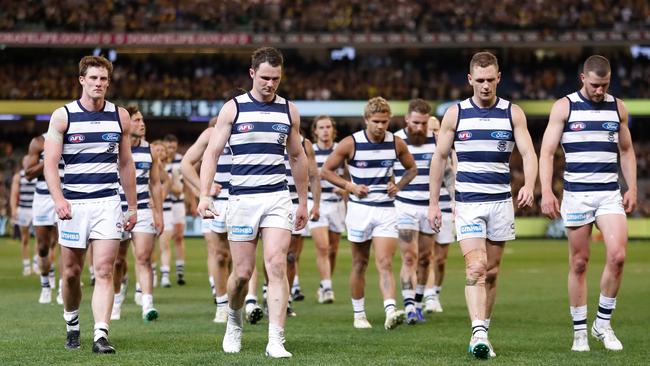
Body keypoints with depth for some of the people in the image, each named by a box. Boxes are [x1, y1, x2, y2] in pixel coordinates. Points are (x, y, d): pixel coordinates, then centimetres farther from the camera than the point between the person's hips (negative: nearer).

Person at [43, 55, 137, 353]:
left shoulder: (119, 116, 6)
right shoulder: (63, 116, -1)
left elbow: (126, 164, 13)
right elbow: (50, 162, -7)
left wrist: (132, 207, 12)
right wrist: (58, 199, -21)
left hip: (108, 203, 1)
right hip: (73, 204, -1)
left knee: (104, 271, -10)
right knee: (71, 273, 7)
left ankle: (101, 335, -15)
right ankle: (72, 325, 30)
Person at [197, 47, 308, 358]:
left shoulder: (289, 110, 8)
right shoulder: (233, 108, 0)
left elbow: (297, 157, 18)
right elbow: (212, 152, 0)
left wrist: (303, 202, 19)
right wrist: (204, 195, -12)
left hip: (278, 197, 1)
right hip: (242, 198, -1)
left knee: (277, 265, -12)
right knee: (243, 271, 3)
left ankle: (276, 341, -14)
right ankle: (234, 321, 33)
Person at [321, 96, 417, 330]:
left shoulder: (397, 144, 1)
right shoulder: (351, 143, -6)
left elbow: (411, 168, 18)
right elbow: (326, 170, 2)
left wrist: (398, 186, 1)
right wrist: (350, 186, -9)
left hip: (386, 209, 1)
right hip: (360, 208, -1)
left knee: (385, 263, -12)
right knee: (359, 264, 8)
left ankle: (390, 312, -25)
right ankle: (359, 314, 20)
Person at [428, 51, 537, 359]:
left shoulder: (513, 113, 4)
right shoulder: (455, 113, 2)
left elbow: (528, 153, -3)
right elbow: (439, 157, 7)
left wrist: (529, 186, -22)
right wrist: (433, 203, 4)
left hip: (501, 201, 2)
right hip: (468, 202, -2)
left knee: (491, 272, 8)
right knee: (476, 268, -16)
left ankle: (481, 335, 18)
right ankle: (479, 334, -26)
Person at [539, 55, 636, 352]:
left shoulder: (617, 107, 9)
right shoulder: (564, 107, 0)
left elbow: (626, 151, 19)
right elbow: (546, 152, -3)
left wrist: (632, 188, 8)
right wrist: (546, 192, -13)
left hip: (610, 194, 2)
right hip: (576, 194, -2)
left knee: (617, 255, -15)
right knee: (579, 263, 1)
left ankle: (603, 323, 1)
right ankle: (580, 331, 11)